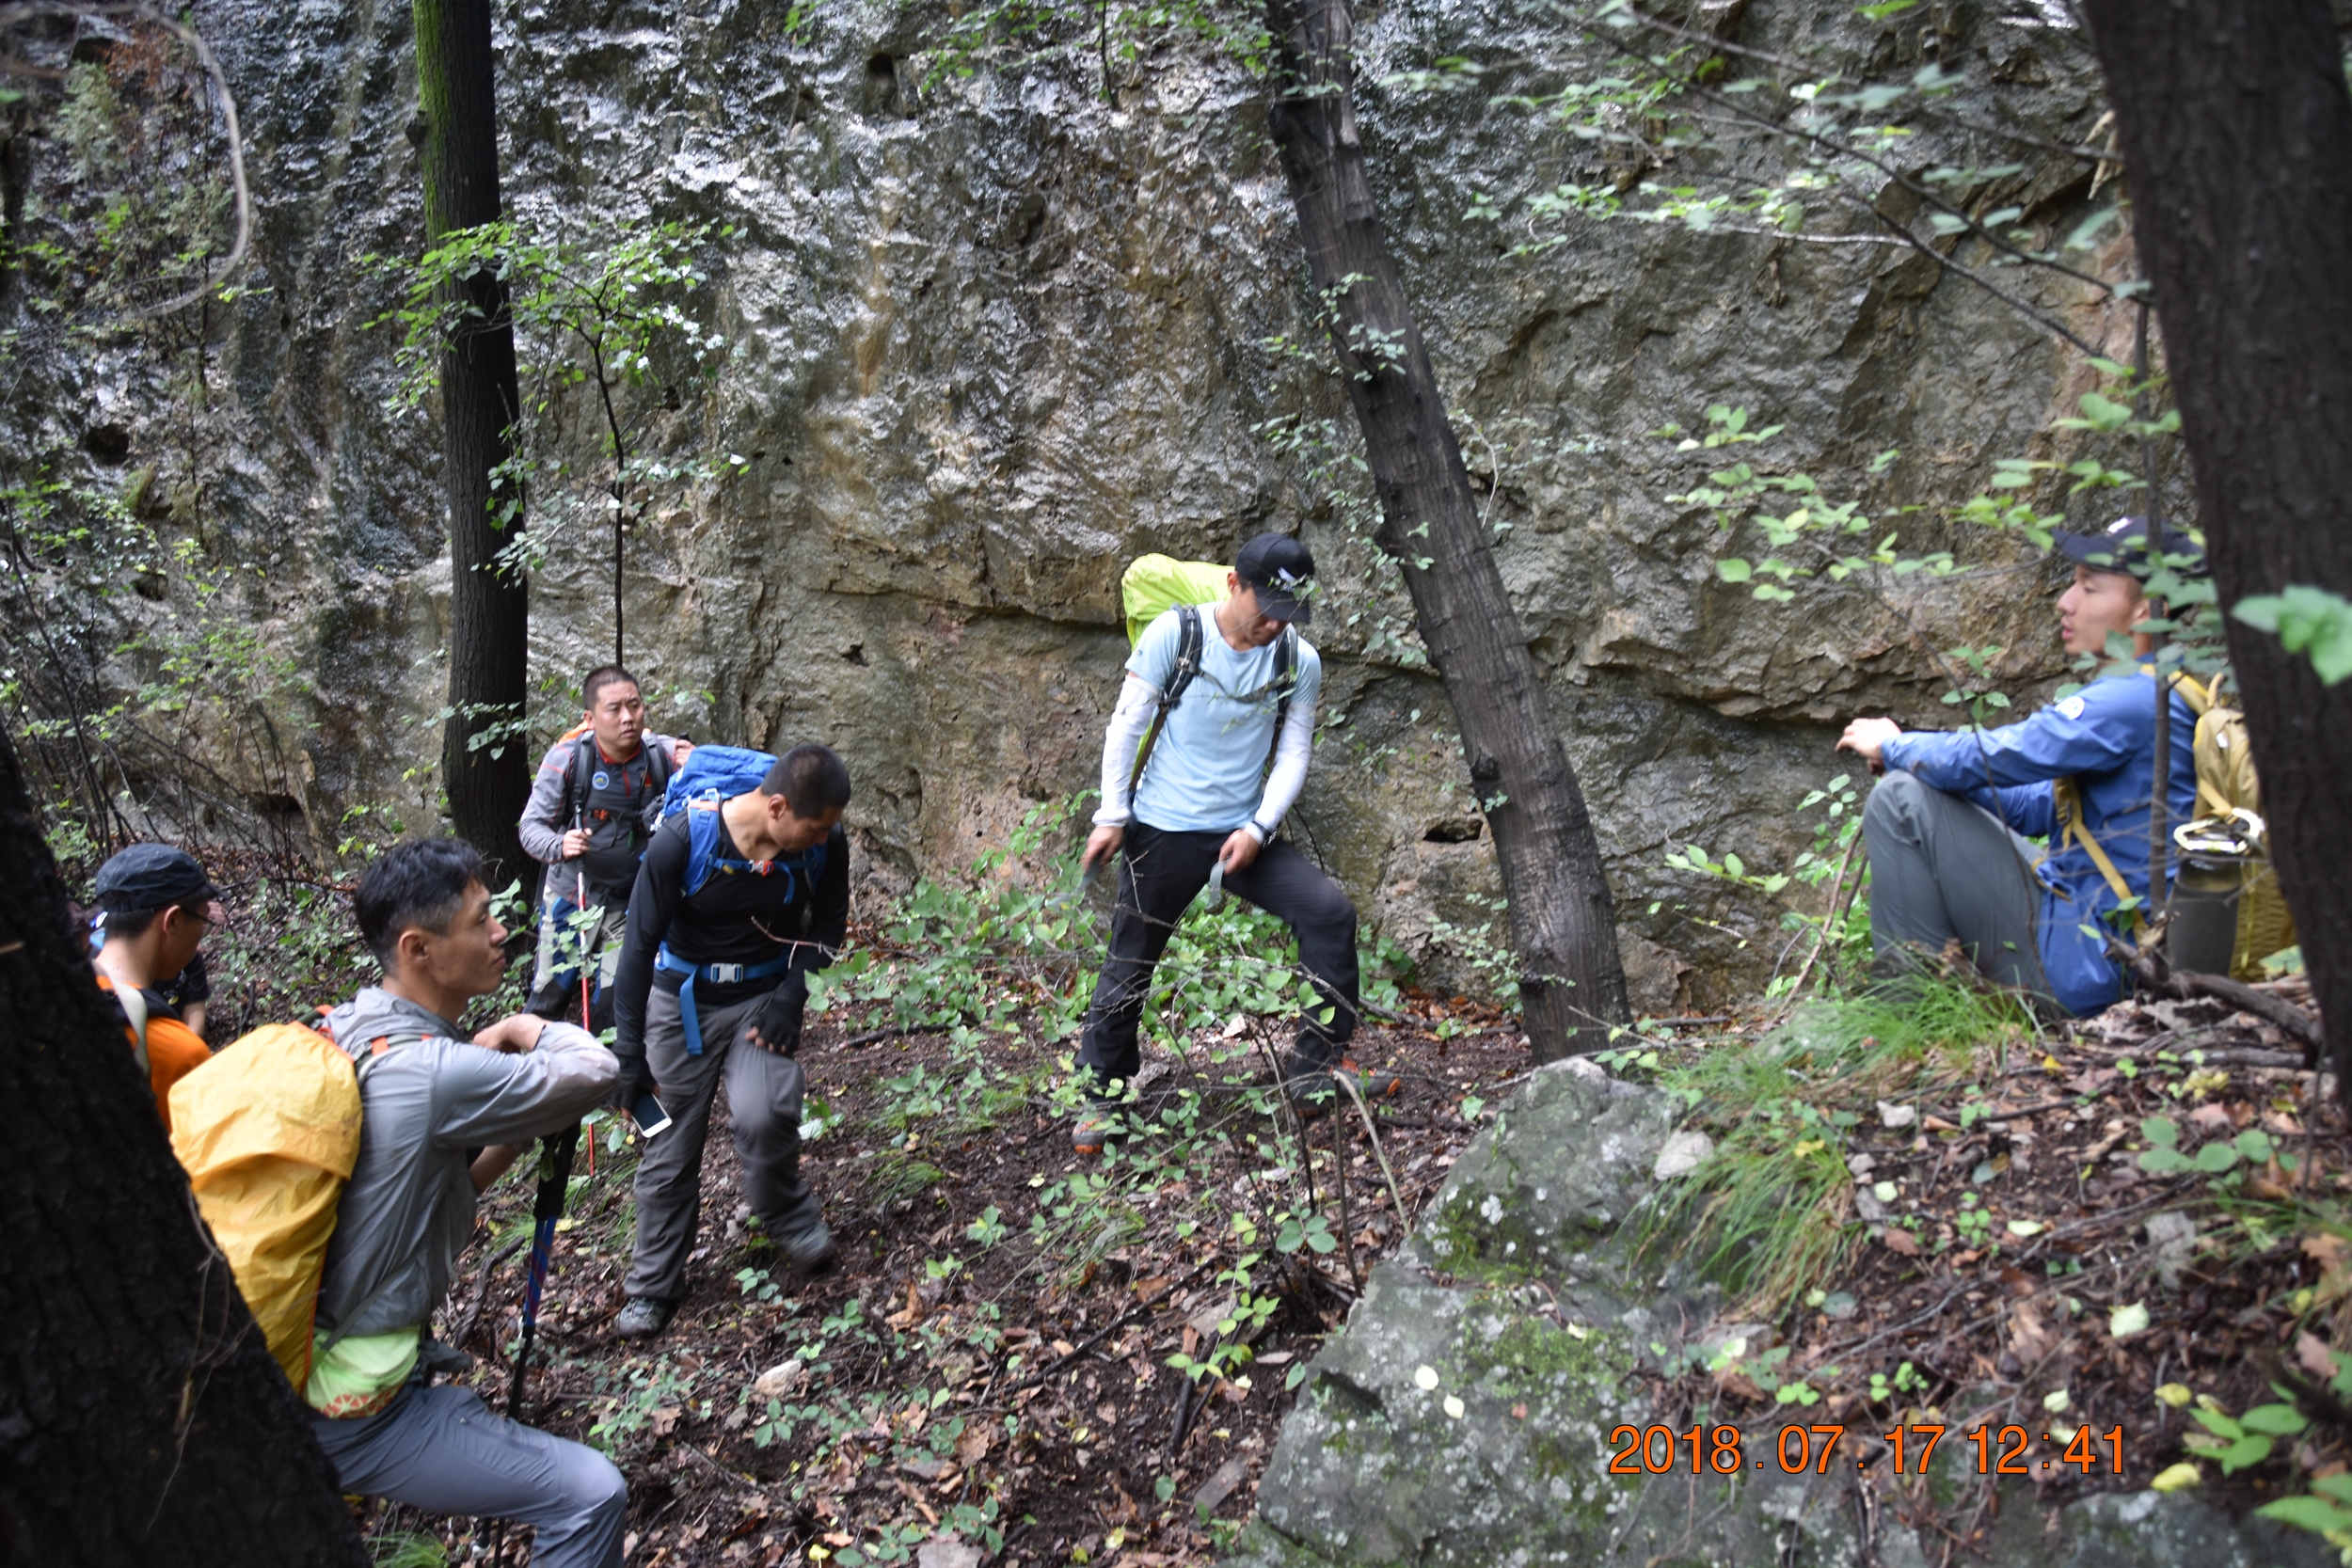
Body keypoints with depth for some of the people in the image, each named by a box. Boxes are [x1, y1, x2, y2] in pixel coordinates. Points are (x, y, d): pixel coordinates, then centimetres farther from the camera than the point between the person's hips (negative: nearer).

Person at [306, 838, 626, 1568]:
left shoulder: (338, 1031, 0)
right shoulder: (437, 1073, -28)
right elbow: (596, 1072, -17)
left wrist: (504, 1148, 1)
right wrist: (523, 1028, -1)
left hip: (288, 1365, 9)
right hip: (356, 1412, -9)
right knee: (592, 1496, -10)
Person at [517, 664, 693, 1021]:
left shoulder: (664, 754, -14)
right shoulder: (567, 758, -15)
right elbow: (531, 825, -9)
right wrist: (559, 845, -31)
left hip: (630, 902, 0)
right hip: (570, 895, 0)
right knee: (549, 998, 12)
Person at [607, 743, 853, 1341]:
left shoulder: (825, 844, -19)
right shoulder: (683, 839, -25)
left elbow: (828, 927, 0)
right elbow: (641, 943, -16)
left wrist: (790, 999, -13)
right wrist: (629, 1052, -14)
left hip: (765, 996, 1)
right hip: (683, 1000, 0)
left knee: (762, 1115, -24)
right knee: (671, 1146, 6)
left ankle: (790, 1217, 8)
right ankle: (655, 1286, 26)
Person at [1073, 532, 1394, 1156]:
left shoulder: (1300, 661, -3)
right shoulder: (1174, 633, -11)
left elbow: (1293, 755, 1)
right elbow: (1127, 725, -5)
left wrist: (1258, 829, -12)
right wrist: (1112, 815, -7)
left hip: (1244, 833, 3)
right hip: (1162, 830, -3)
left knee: (1329, 911, -11)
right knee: (1130, 965, 4)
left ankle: (1314, 1070, 2)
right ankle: (1101, 1093, 25)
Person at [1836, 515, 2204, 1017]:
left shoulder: (2134, 700, -19)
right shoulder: (2152, 697, 13)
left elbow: (1989, 759, -19)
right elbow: (2040, 807, 18)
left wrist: (1891, 746, 1)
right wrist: (1915, 755, 9)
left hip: (2086, 963, -11)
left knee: (1899, 798, -12)